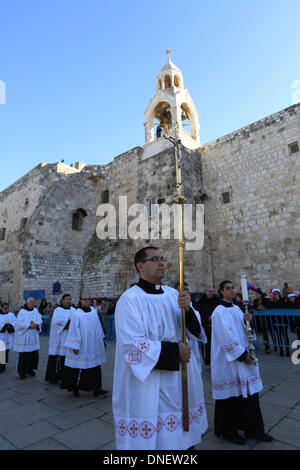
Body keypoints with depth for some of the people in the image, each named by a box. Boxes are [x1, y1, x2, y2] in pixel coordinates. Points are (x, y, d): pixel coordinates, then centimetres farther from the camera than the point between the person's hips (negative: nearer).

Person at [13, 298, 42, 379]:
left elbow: (40, 320, 4)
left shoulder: (35, 311, 7)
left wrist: (36, 324, -16)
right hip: (24, 337, -4)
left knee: (34, 354, 6)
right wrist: (29, 325, -20)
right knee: (24, 355, -1)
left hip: (34, 337, 4)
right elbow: (19, 323, -14)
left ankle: (30, 369, 23)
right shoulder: (22, 311, -6)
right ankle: (22, 372, 14)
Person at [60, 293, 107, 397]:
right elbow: (74, 330, -14)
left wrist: (101, 339, 16)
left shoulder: (94, 311, 4)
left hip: (93, 346, 5)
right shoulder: (76, 314, -13)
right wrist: (75, 346, -15)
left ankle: (96, 388, 20)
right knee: (78, 367, 7)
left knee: (95, 367, 9)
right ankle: (75, 388, 27)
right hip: (81, 347, -5)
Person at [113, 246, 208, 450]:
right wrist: (174, 351, -17)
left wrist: (188, 310, -20)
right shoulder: (130, 299, -15)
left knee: (182, 434, 17)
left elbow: (194, 329, 1)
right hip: (149, 387, -5)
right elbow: (132, 344, -20)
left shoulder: (173, 294, 4)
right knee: (154, 437, 8)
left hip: (180, 381, 6)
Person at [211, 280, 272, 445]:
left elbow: (243, 330, 13)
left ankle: (253, 429, 28)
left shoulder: (237, 308, 10)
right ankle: (228, 430, 23)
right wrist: (243, 355, -15)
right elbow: (226, 337, -20)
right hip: (229, 360, -7)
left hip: (243, 356, 8)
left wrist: (246, 320, -6)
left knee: (249, 393, 13)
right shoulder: (219, 312, -16)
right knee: (232, 395, 4)